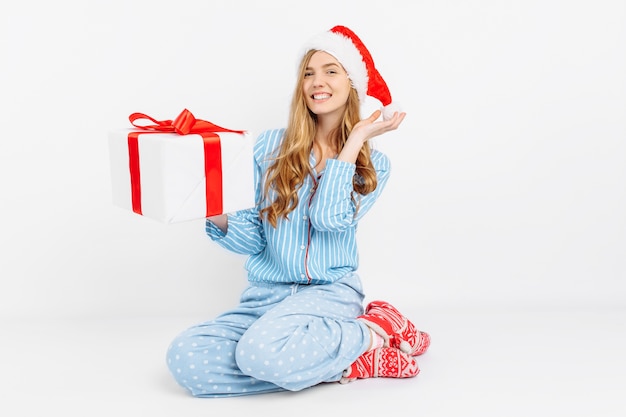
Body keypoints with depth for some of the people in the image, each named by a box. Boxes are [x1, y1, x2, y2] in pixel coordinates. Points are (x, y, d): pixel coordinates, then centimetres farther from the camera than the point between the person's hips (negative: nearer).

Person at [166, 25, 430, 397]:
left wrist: (356, 138, -8)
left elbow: (328, 218, -16)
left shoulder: (373, 164, 5)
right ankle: (341, 363, -15)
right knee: (185, 357, -25)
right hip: (264, 295, 3)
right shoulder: (270, 146, 5)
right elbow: (254, 240, 4)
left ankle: (375, 332, -8)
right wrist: (217, 216, -17)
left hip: (330, 293, -3)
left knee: (261, 351, -35)